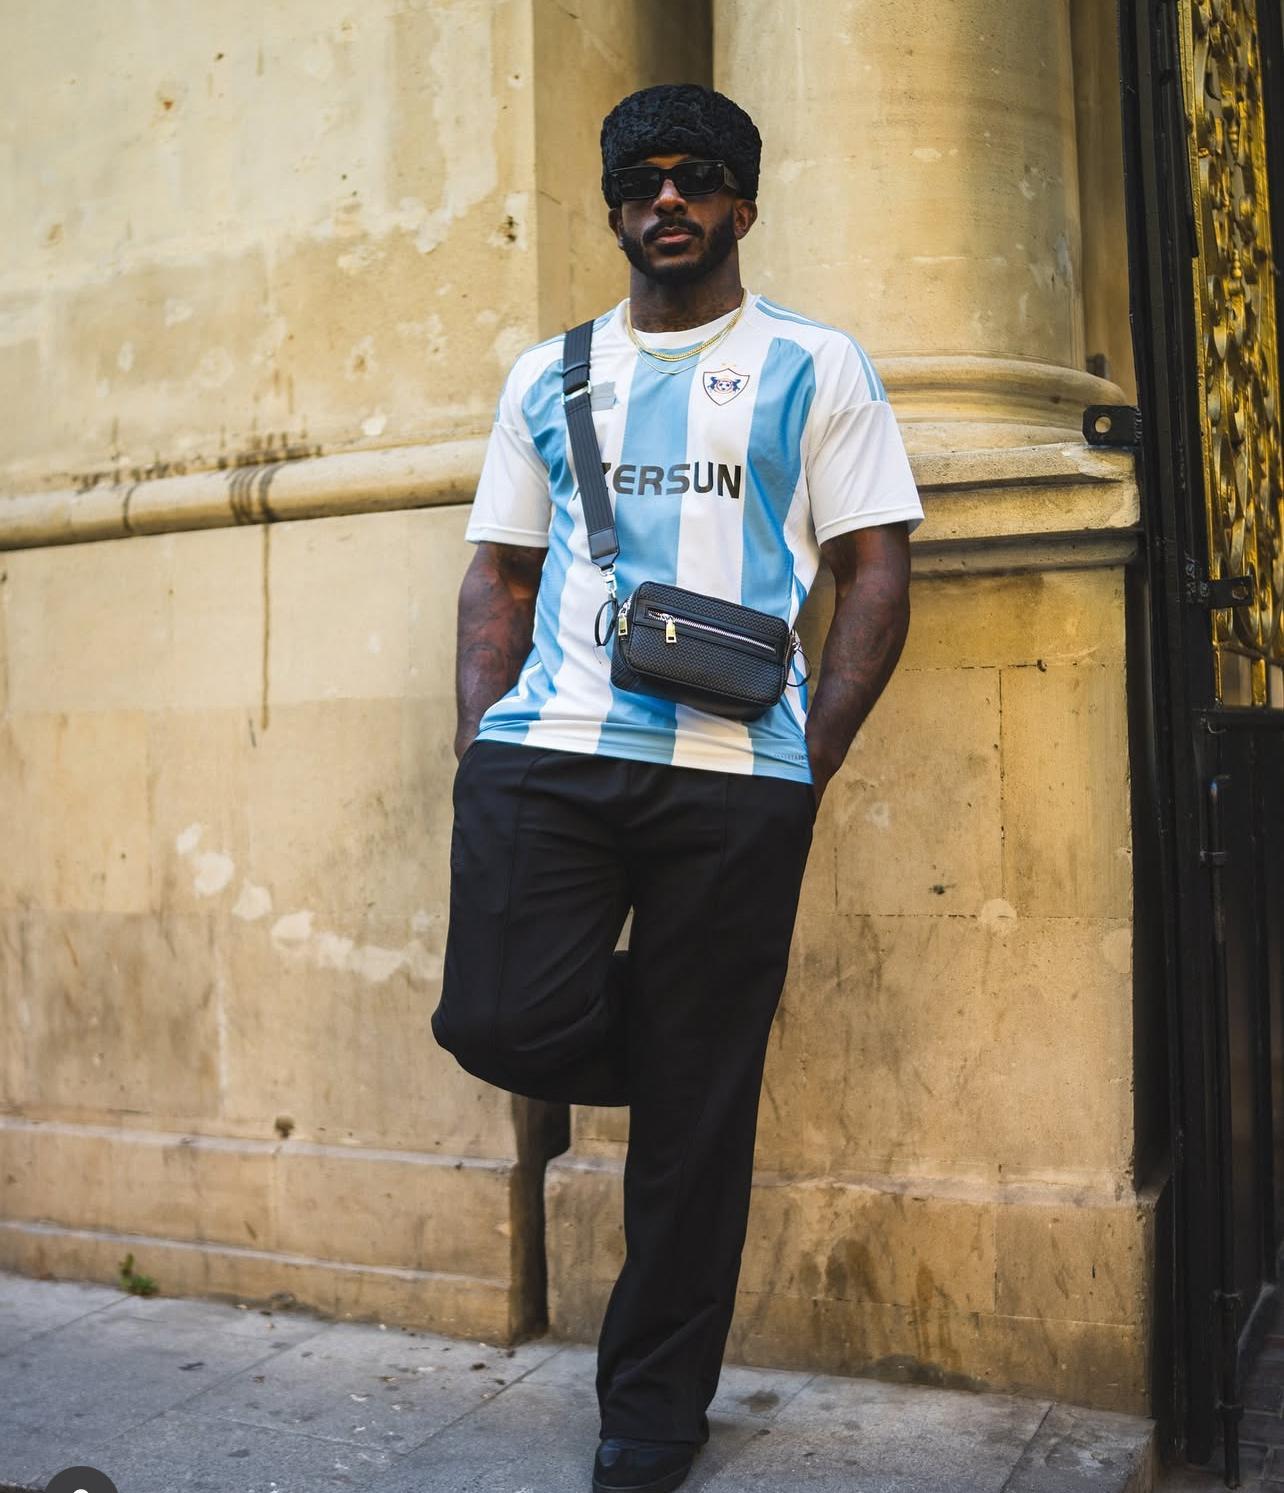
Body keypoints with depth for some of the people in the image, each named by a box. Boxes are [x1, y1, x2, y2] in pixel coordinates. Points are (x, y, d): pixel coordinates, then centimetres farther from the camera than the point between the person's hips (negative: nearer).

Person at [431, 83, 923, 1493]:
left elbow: (875, 577, 4)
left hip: (734, 778, -2)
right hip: (545, 755, 3)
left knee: (694, 1109, 3)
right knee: (500, 1023, -14)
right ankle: (678, 1052, 21)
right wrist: (480, 743, 2)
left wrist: (806, 770, -6)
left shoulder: (815, 367, 8)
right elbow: (498, 573, 17)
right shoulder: (547, 377, 17)